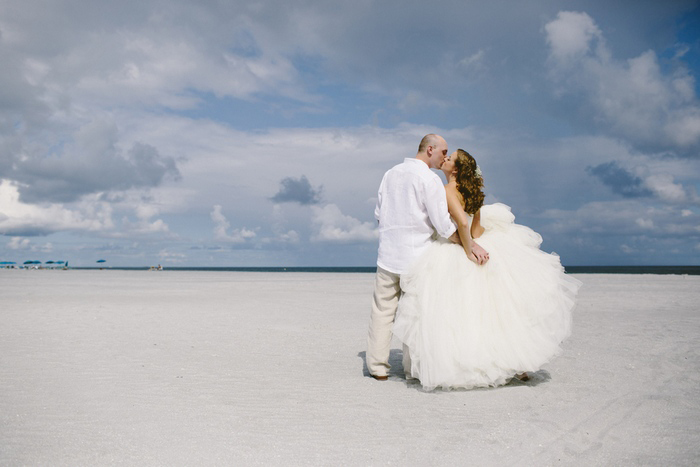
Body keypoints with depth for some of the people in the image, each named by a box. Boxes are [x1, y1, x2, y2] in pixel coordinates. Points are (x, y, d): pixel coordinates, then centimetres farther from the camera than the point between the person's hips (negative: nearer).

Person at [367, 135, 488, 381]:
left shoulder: (390, 173, 9)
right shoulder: (429, 179, -11)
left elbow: (379, 212, 14)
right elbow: (443, 224, -14)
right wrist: (468, 245, -6)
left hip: (388, 254, 5)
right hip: (417, 255, -5)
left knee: (382, 310, 9)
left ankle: (377, 367, 15)